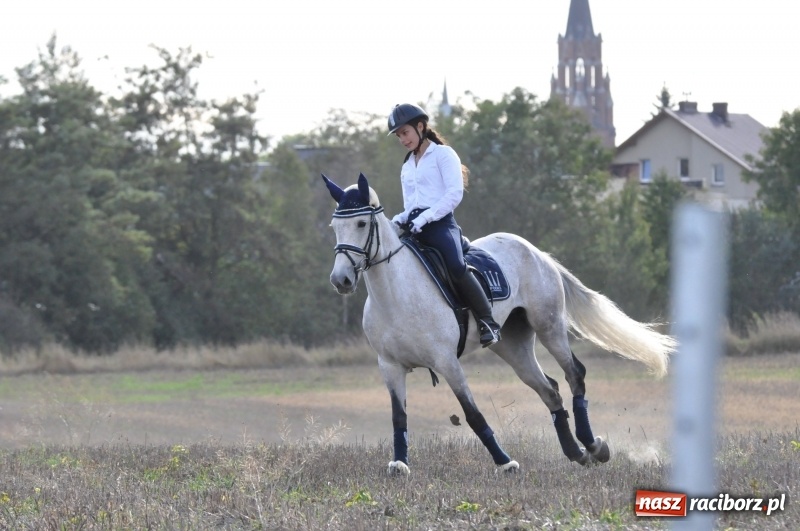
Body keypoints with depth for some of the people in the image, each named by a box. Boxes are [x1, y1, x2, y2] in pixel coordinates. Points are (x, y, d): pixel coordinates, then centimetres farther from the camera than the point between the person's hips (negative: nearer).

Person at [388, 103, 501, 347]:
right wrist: (400, 219, 3)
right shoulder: (407, 167, 26)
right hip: (414, 229, 7)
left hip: (440, 224, -7)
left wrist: (425, 217, -18)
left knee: (456, 267, -32)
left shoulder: (443, 154, 4)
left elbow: (455, 193, -8)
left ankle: (488, 322, -20)